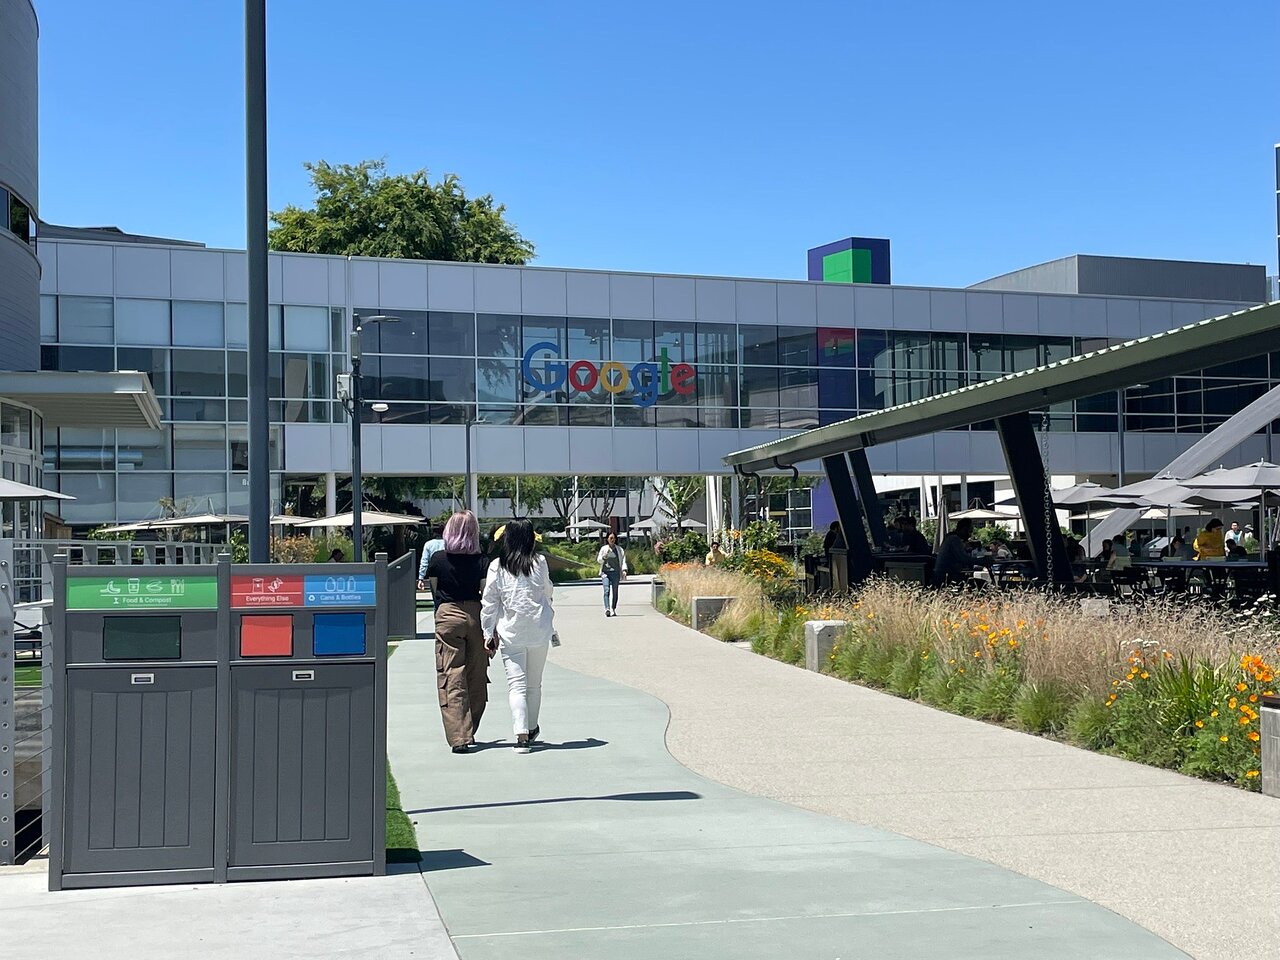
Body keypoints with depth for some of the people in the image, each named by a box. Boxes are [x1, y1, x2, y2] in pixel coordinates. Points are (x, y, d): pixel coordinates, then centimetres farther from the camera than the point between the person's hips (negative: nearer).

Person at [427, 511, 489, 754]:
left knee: (451, 678, -1)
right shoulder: (480, 561, -2)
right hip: (474, 615, 1)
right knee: (476, 678, 14)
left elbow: (434, 591, 11)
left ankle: (458, 737, -10)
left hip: (447, 616, -1)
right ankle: (469, 732, 23)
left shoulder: (437, 559, -1)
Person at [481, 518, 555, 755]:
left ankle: (522, 734, -16)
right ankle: (531, 729, 29)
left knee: (516, 684, -2)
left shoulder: (497, 566, -3)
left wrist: (489, 632, 8)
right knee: (534, 684, 15)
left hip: (510, 633, -1)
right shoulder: (540, 562, -1)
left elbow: (489, 602, 1)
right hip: (539, 631, 1)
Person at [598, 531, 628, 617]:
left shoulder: (619, 549, 10)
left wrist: (624, 570, -9)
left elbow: (623, 560, 6)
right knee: (606, 590, -15)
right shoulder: (603, 549, 9)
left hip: (615, 572, 1)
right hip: (605, 572, -1)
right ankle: (607, 609, -25)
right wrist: (604, 556, -11)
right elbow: (599, 560, 9)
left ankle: (613, 610, 14)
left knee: (615, 592, 3)